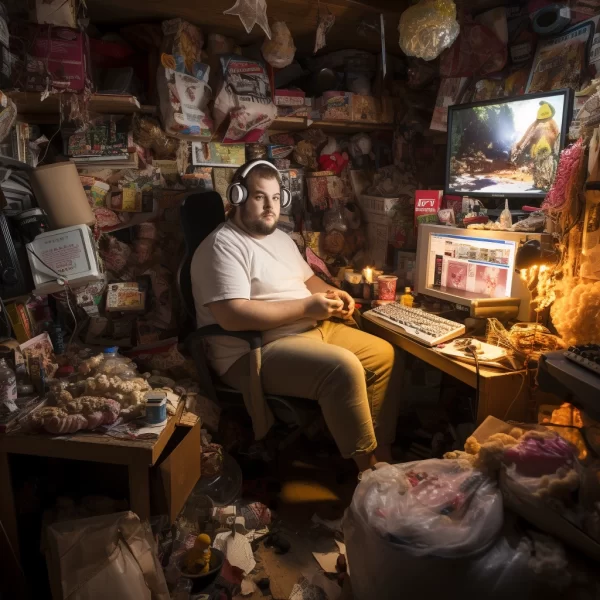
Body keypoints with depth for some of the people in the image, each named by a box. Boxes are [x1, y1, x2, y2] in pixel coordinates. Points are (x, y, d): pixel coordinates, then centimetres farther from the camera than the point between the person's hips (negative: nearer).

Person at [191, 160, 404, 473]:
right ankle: (368, 466, -9)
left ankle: (383, 452, 11)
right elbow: (233, 315, -26)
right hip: (255, 352, -9)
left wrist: (331, 294, 2)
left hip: (313, 329, 10)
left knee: (384, 355, 2)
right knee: (344, 368, -29)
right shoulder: (223, 246, -15)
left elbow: (307, 279, 26)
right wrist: (306, 307, -22)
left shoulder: (280, 238, 16)